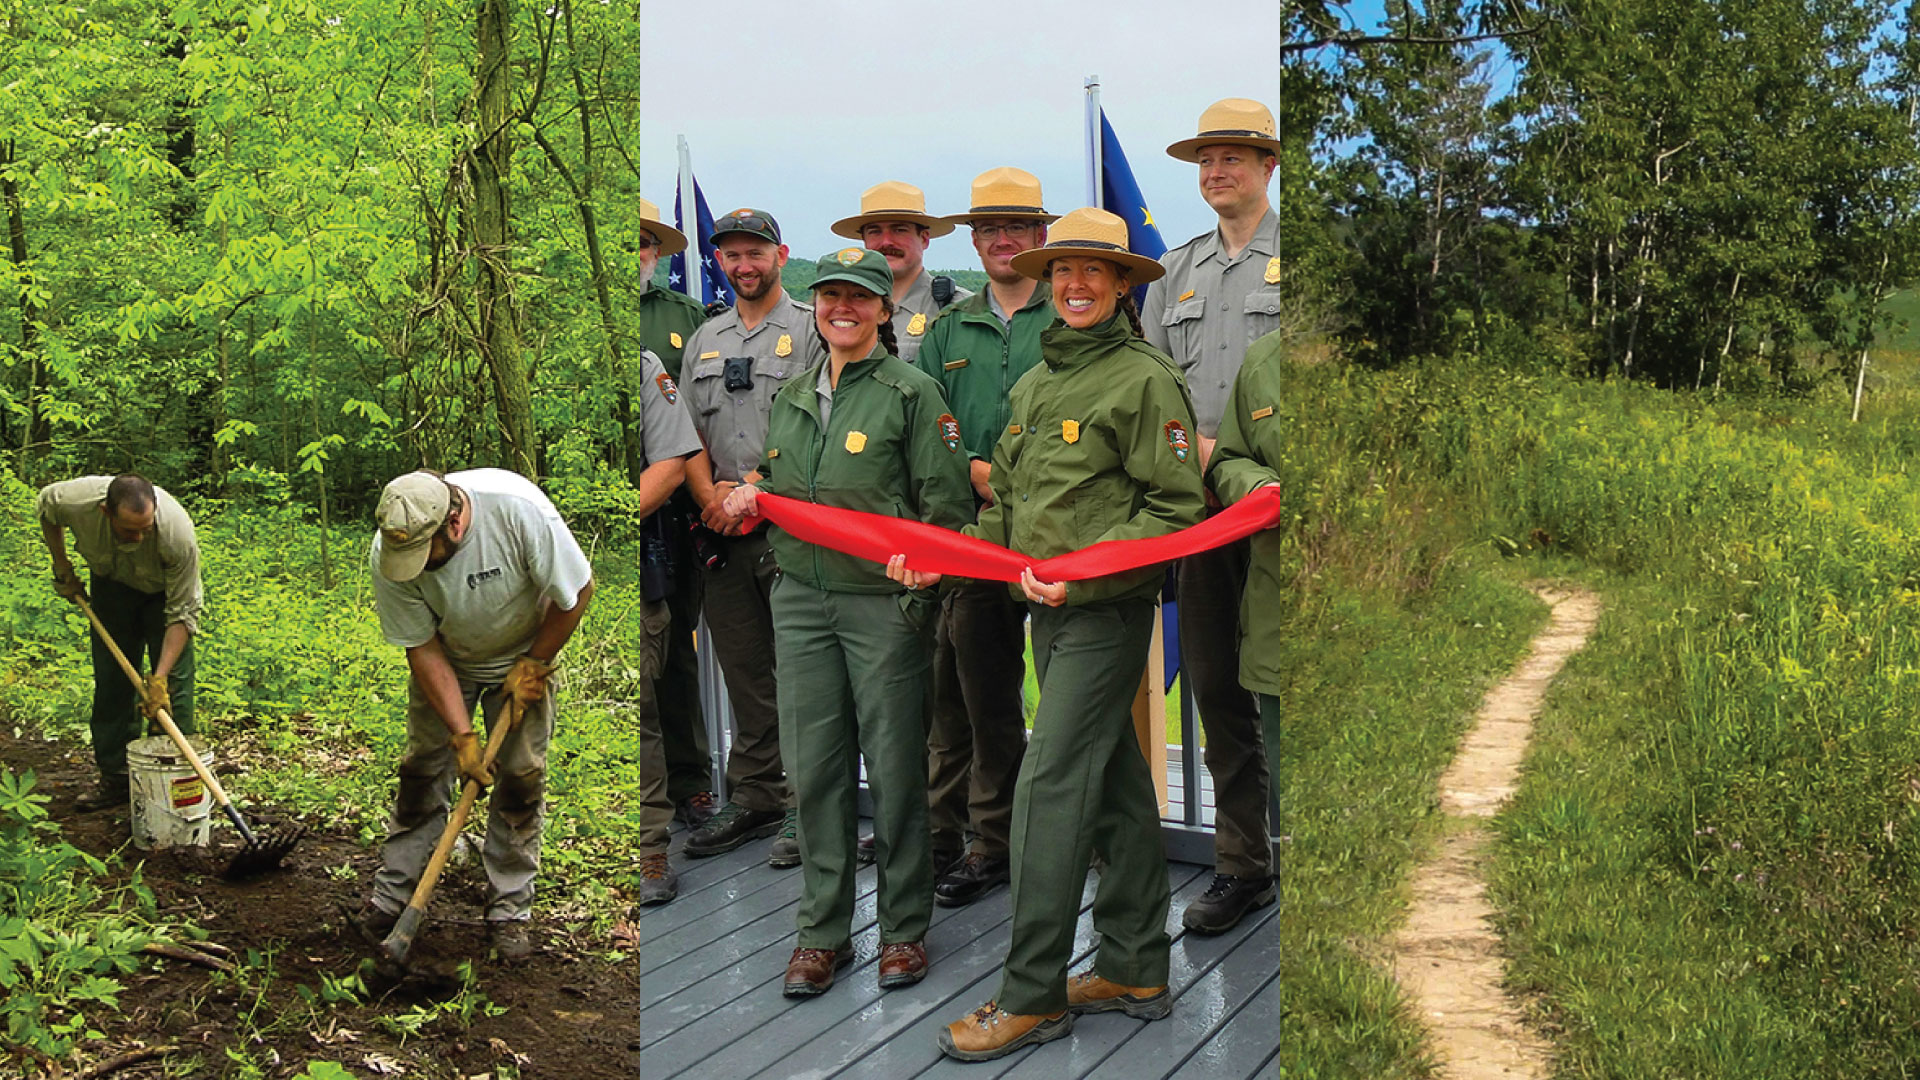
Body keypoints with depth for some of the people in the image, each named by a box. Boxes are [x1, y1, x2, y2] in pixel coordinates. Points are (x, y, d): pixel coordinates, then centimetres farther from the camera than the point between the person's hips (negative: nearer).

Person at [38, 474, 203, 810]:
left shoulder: (178, 534, -41)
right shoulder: (75, 500, -34)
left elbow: (183, 613, -31)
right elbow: (46, 502, -5)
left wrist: (160, 676, -36)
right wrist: (62, 568, -1)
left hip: (163, 588, -3)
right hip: (111, 582, 3)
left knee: (173, 683, -11)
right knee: (112, 680, 3)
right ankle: (116, 777, 11)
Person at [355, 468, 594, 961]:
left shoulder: (518, 508, -37)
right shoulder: (389, 552, -29)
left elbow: (577, 592, -22)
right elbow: (423, 649, -20)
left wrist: (534, 665, -15)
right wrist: (462, 733, -23)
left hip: (523, 656, -1)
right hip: (446, 661, 1)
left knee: (522, 774, -4)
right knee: (422, 769, -1)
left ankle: (509, 911, 6)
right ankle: (389, 897, 13)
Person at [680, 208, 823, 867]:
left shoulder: (812, 330, 0)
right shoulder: (704, 340, 18)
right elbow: (689, 433, 14)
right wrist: (710, 496, -3)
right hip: (723, 533, 6)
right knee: (742, 669, 11)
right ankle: (753, 799, 20)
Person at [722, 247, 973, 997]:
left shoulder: (913, 393, -2)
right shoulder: (791, 397, 16)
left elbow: (947, 505, -6)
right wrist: (751, 496, 7)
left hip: (882, 599, -5)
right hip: (801, 597, 5)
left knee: (894, 766, 1)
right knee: (813, 766, 6)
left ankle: (904, 927, 16)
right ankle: (822, 929, 18)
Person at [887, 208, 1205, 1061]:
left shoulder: (1146, 379, -9)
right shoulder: (1035, 383, 15)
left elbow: (1177, 509, -12)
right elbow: (1009, 509, 18)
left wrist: (1084, 572, -21)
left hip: (1106, 613, -8)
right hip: (1050, 610, 8)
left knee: (1049, 789, -10)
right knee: (1114, 784, 13)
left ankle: (1034, 994, -2)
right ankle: (1136, 972, 22)